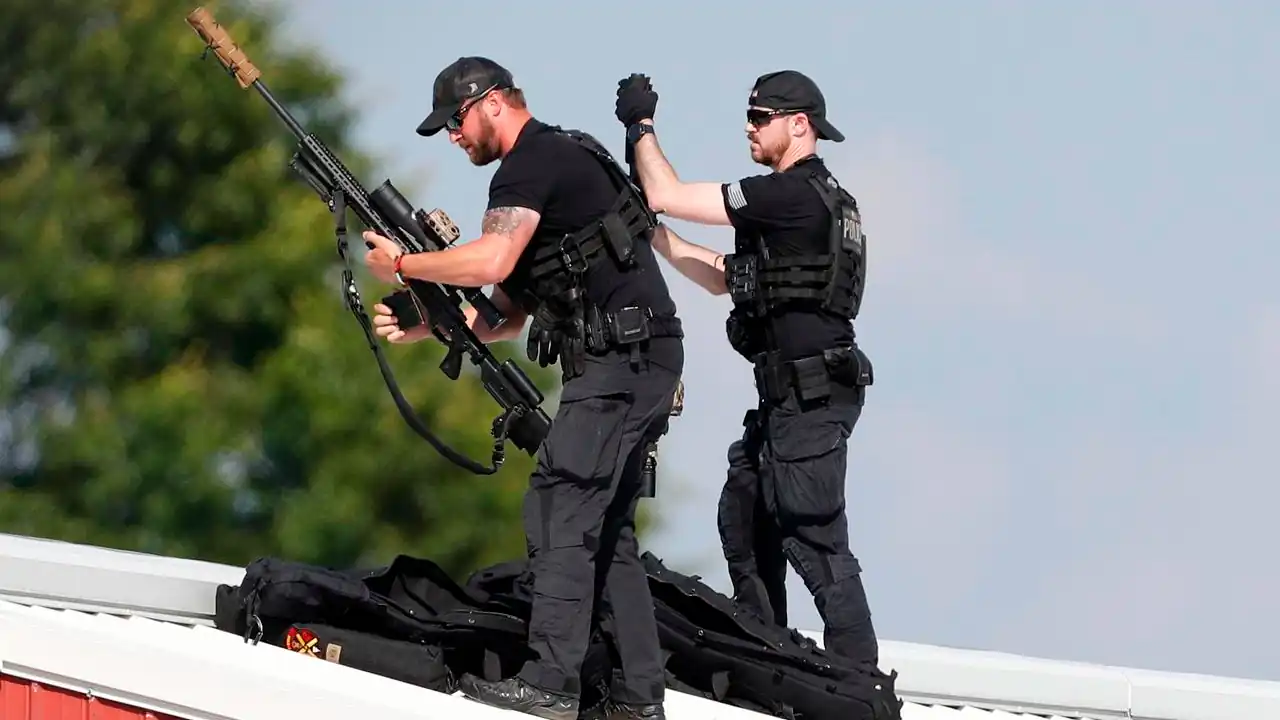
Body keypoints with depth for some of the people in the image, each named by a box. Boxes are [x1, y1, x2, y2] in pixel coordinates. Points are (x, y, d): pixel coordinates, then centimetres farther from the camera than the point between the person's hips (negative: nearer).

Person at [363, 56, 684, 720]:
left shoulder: (533, 161, -10)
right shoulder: (562, 161, 22)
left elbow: (490, 263, -25)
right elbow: (510, 310, 22)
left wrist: (401, 263, -11)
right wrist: (421, 327, 13)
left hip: (620, 361, -10)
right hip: (641, 366, 11)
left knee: (560, 510, -13)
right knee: (604, 527, 11)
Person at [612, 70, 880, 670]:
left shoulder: (793, 194, -15)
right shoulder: (816, 199, 18)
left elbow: (668, 196, -14)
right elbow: (723, 278, 24)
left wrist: (642, 125, 0)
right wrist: (649, 233, 19)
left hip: (811, 398, -11)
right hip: (788, 396, 11)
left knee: (814, 541, -11)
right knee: (744, 519, 19)